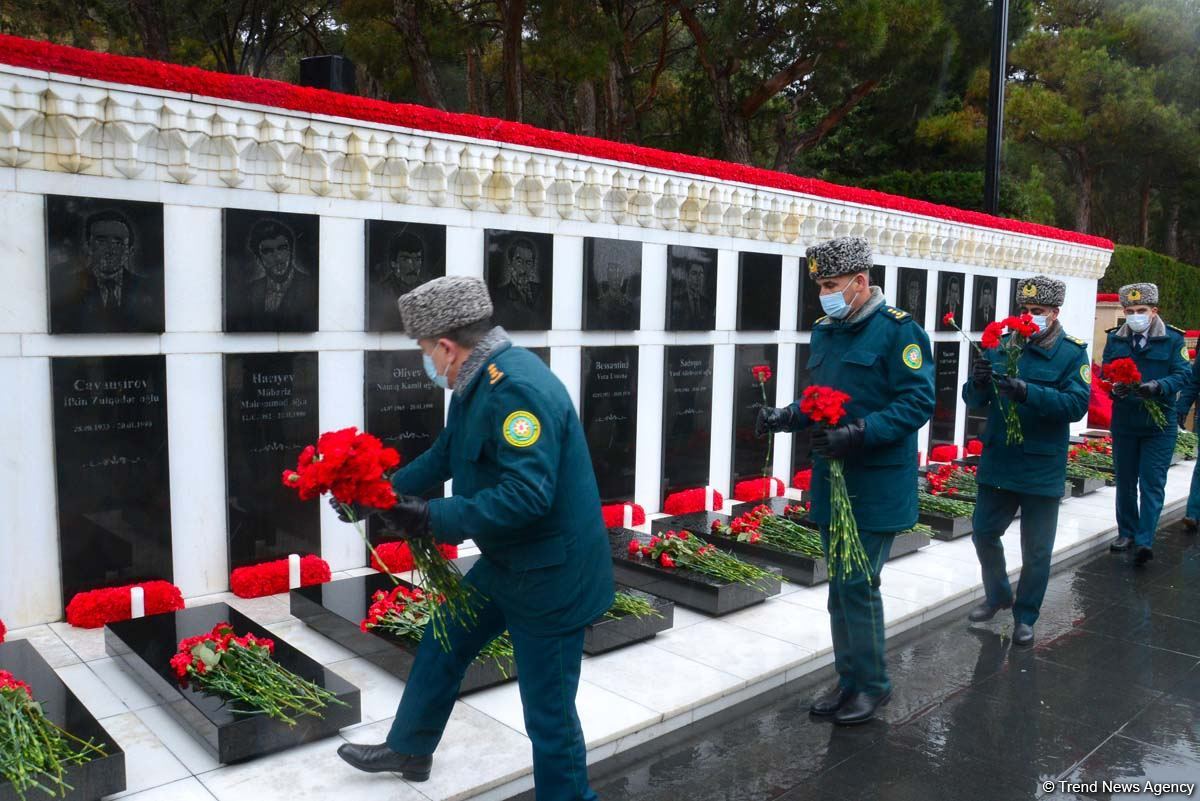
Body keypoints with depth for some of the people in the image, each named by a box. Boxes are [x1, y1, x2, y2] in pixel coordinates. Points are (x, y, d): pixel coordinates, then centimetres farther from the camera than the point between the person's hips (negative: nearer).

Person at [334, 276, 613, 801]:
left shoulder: (516, 388, -27)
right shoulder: (480, 379, 5)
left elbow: (527, 495, -34)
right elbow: (446, 455, 17)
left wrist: (435, 519, -29)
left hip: (550, 576, -10)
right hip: (506, 563, 10)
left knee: (549, 715, 4)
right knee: (442, 643, 25)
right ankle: (409, 750, 48)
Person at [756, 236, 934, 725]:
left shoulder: (898, 330, -11)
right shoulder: (824, 332, 12)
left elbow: (917, 403, -17)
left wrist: (858, 434, -27)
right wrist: (787, 417, 1)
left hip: (876, 486, -7)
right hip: (830, 480, 8)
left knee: (858, 584, -4)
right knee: (840, 585, 14)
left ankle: (872, 685, 16)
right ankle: (849, 679, 29)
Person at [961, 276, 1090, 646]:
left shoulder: (1072, 352, -6)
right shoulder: (1000, 346, 3)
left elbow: (1077, 404, -18)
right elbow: (974, 401, 2)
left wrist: (1028, 392, -32)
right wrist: (978, 382, -21)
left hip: (1042, 469, -3)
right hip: (997, 463, 3)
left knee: (1036, 550, 8)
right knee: (984, 534, 14)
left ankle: (1025, 617, 26)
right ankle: (997, 595, 38)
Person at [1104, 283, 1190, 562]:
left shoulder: (1173, 339, -3)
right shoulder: (1115, 339, 5)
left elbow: (1182, 374, -9)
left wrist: (1158, 386, -28)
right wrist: (1114, 387, -19)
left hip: (1160, 424, -3)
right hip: (1124, 421, 3)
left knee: (1152, 484, -4)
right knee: (1125, 481, 13)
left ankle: (1144, 541, -3)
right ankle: (1127, 533, 27)